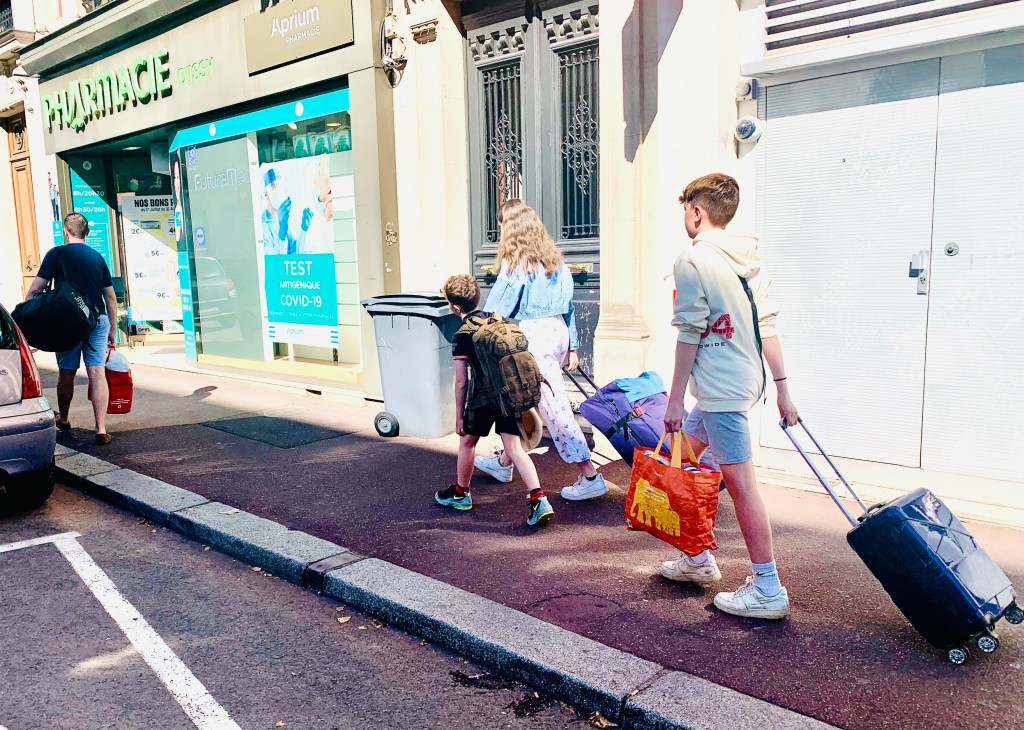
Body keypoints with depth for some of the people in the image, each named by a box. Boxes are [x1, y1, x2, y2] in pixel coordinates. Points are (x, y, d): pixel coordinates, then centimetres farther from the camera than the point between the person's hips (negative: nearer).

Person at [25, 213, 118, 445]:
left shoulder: (57, 254, -1)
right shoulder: (97, 257, 11)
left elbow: (35, 289, -7)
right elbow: (111, 297, 13)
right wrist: (112, 330, 20)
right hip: (98, 319, 2)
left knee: (66, 373, 13)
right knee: (97, 373, -2)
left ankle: (63, 419, 33)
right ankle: (101, 429, -8)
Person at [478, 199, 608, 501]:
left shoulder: (515, 262, -9)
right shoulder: (553, 258, 12)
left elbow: (496, 307, -8)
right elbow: (567, 303, 13)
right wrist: (571, 346, 16)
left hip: (534, 334, -8)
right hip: (558, 330, 9)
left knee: (553, 406, -5)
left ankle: (590, 477, -3)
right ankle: (504, 463, 33)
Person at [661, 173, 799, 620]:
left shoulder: (692, 260, -11)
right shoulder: (748, 259, 12)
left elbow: (690, 334, -13)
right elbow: (767, 326, 10)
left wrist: (675, 399, -8)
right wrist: (782, 389, 13)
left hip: (720, 388, -9)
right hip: (746, 380, 9)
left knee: (740, 483, -4)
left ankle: (767, 590, 5)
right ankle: (698, 559, 30)